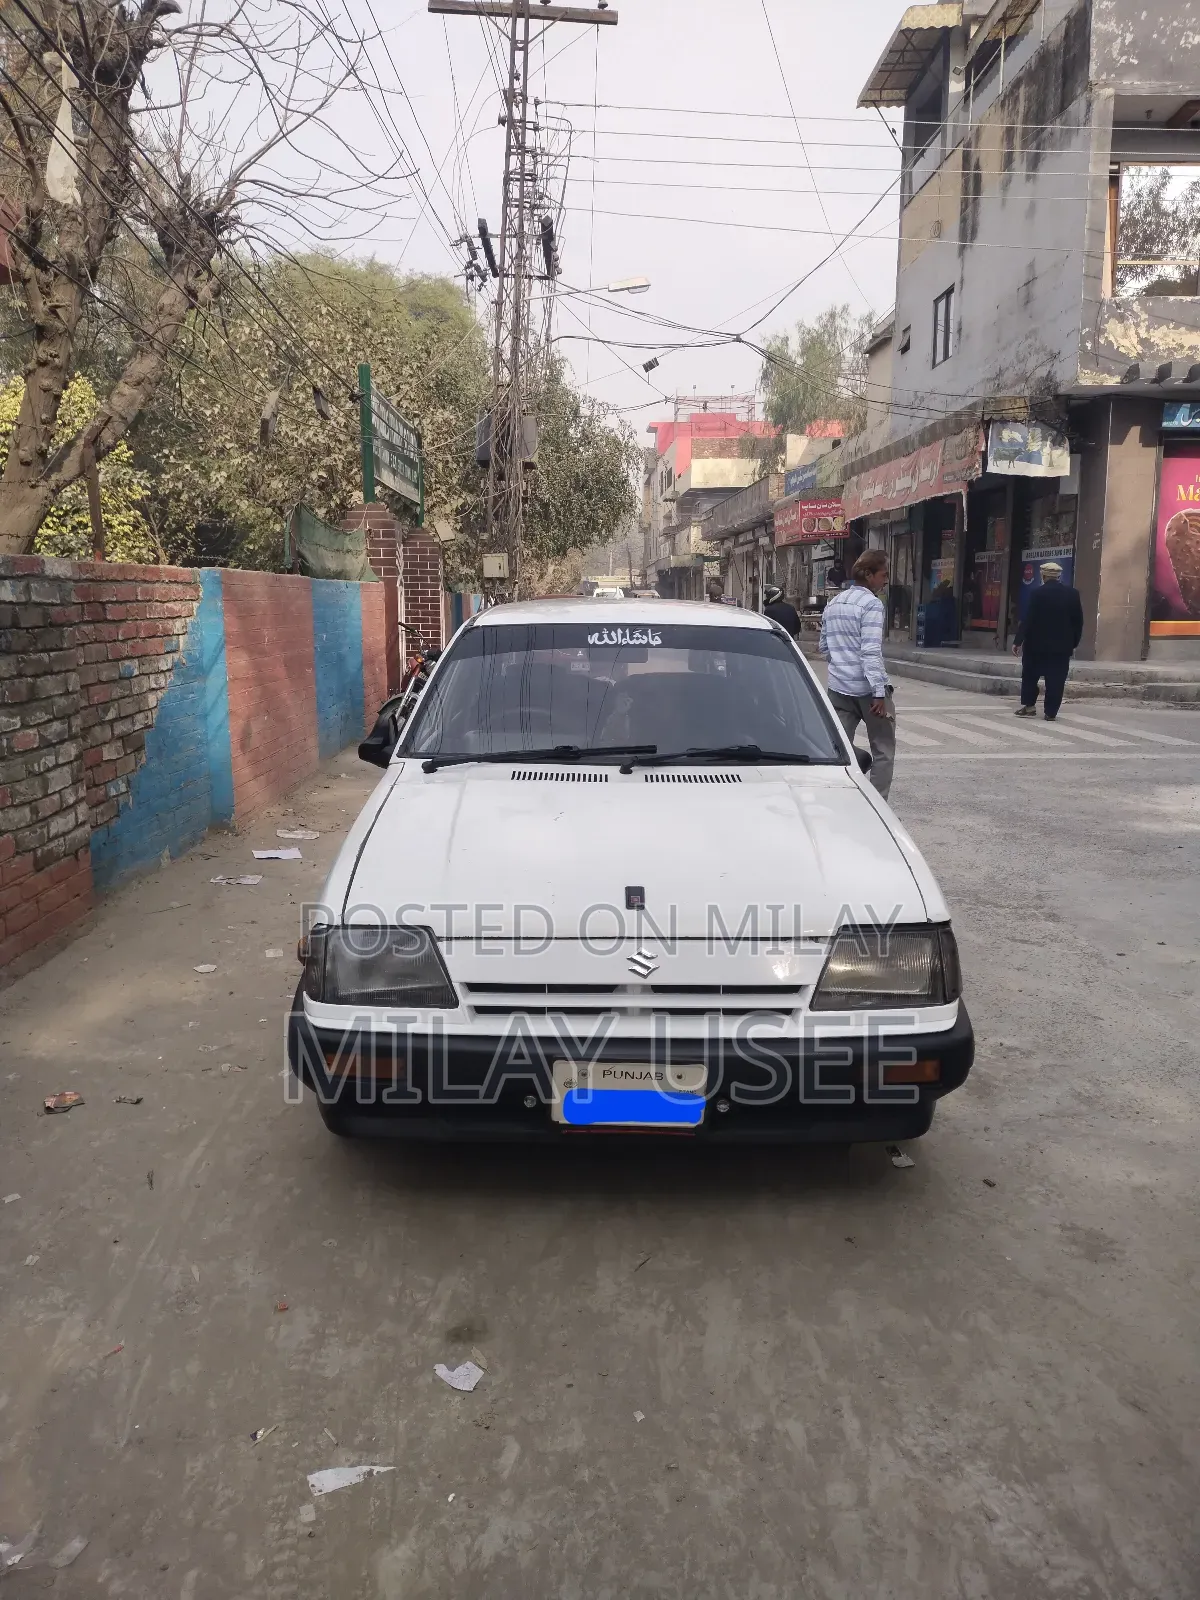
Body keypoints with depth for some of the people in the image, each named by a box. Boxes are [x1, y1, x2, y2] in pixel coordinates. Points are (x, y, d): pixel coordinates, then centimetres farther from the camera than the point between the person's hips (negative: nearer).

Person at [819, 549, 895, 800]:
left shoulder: (832, 604, 13)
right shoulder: (871, 603, -11)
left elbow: (824, 647, 20)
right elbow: (871, 651, -20)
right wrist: (879, 692, -21)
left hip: (839, 687, 7)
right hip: (867, 688, -6)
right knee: (883, 751, 5)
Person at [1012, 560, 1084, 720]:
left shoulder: (1038, 593, -10)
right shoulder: (1073, 593, 1)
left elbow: (1028, 619, -12)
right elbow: (1078, 620, 5)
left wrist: (1018, 641, -7)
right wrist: (1074, 643, 14)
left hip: (1037, 643, -2)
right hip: (1062, 645, 2)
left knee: (1030, 676, 14)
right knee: (1056, 680, 3)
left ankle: (1029, 705, 13)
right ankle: (1050, 712, 1)